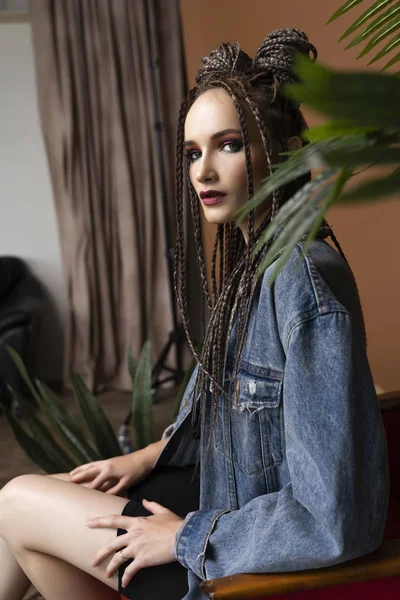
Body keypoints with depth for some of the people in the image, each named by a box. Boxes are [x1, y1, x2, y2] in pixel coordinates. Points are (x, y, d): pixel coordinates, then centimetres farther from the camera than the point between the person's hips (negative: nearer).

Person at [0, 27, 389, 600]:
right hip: (224, 490, 8)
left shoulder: (306, 281, -28)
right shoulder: (248, 261, 3)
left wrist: (185, 537, -18)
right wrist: (150, 456, 7)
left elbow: (337, 519, -29)